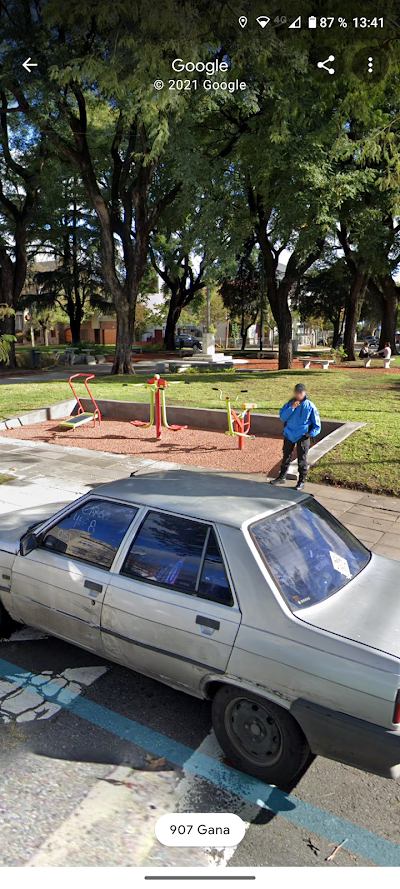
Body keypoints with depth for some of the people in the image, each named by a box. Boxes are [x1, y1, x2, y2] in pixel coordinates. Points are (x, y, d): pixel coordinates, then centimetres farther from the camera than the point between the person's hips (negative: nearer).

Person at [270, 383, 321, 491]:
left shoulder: (310, 406, -7)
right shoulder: (290, 404, 0)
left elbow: (317, 424, -2)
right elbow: (282, 417, -9)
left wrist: (311, 434, -12)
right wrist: (292, 408, -19)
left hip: (303, 436, -3)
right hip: (289, 434, 3)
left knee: (302, 460, 1)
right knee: (286, 457, 16)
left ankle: (302, 481, 13)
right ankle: (282, 477, 31)